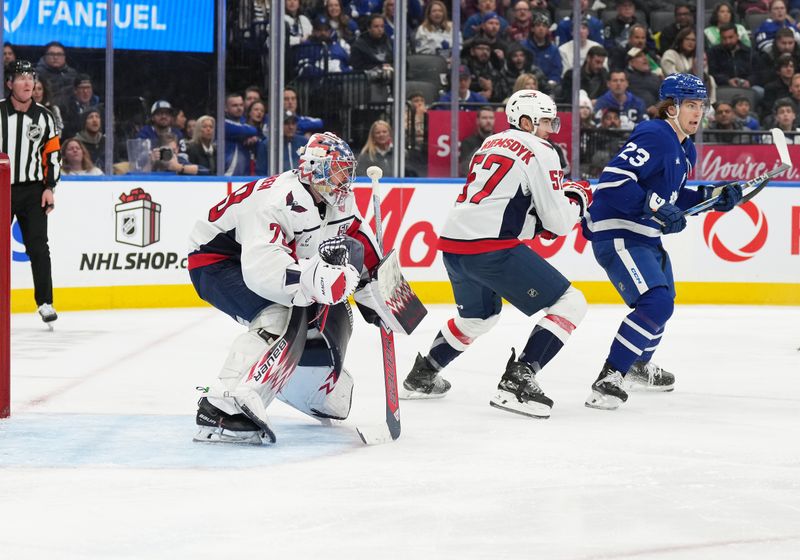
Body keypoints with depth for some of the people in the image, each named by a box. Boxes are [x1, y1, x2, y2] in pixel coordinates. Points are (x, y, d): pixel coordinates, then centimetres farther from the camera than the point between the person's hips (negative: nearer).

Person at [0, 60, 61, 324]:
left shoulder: (44, 117, 5)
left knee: (38, 246, -5)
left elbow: (53, 154, 10)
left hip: (32, 191, 1)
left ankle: (45, 302, -1)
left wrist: (49, 188, 2)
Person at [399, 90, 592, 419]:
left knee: (479, 316, 35)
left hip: (452, 243, 9)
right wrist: (577, 197, 15)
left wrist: (539, 223, 21)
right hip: (491, 248, -9)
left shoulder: (492, 144, 23)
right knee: (570, 304, -4)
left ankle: (421, 376, 40)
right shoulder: (539, 152, -2)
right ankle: (518, 380, -16)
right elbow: (559, 223, -4)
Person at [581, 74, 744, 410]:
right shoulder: (654, 136, -20)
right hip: (617, 234, -11)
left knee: (663, 302, 27)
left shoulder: (685, 149, 13)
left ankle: (638, 366, 52)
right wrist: (656, 207, -31)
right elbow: (613, 180, -29)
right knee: (656, 303, -25)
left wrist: (711, 197, 9)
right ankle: (608, 380, -22)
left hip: (647, 237, 11)